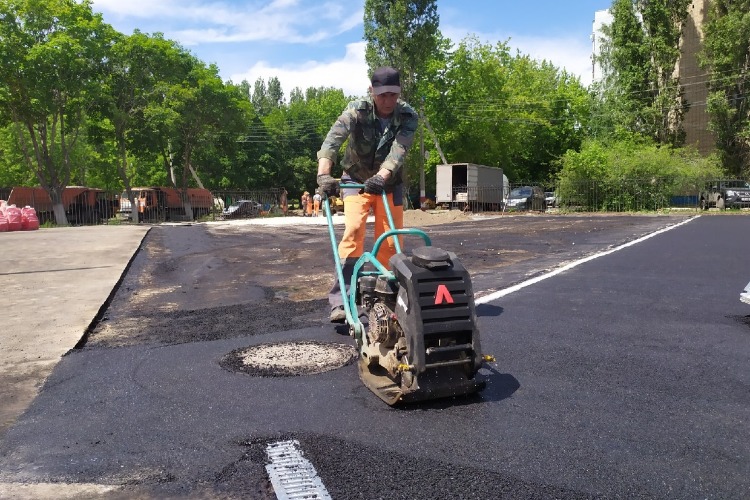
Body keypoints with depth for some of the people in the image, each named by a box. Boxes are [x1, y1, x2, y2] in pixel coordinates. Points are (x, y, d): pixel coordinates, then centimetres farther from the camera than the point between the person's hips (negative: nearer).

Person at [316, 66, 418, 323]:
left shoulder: (408, 116, -15)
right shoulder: (357, 111, -19)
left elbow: (399, 150, -30)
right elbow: (333, 138, -34)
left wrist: (381, 176, -48)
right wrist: (324, 173, -51)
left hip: (389, 183, 2)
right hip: (356, 179, -2)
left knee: (390, 239, -1)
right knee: (353, 230, -20)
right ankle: (340, 300, -21)